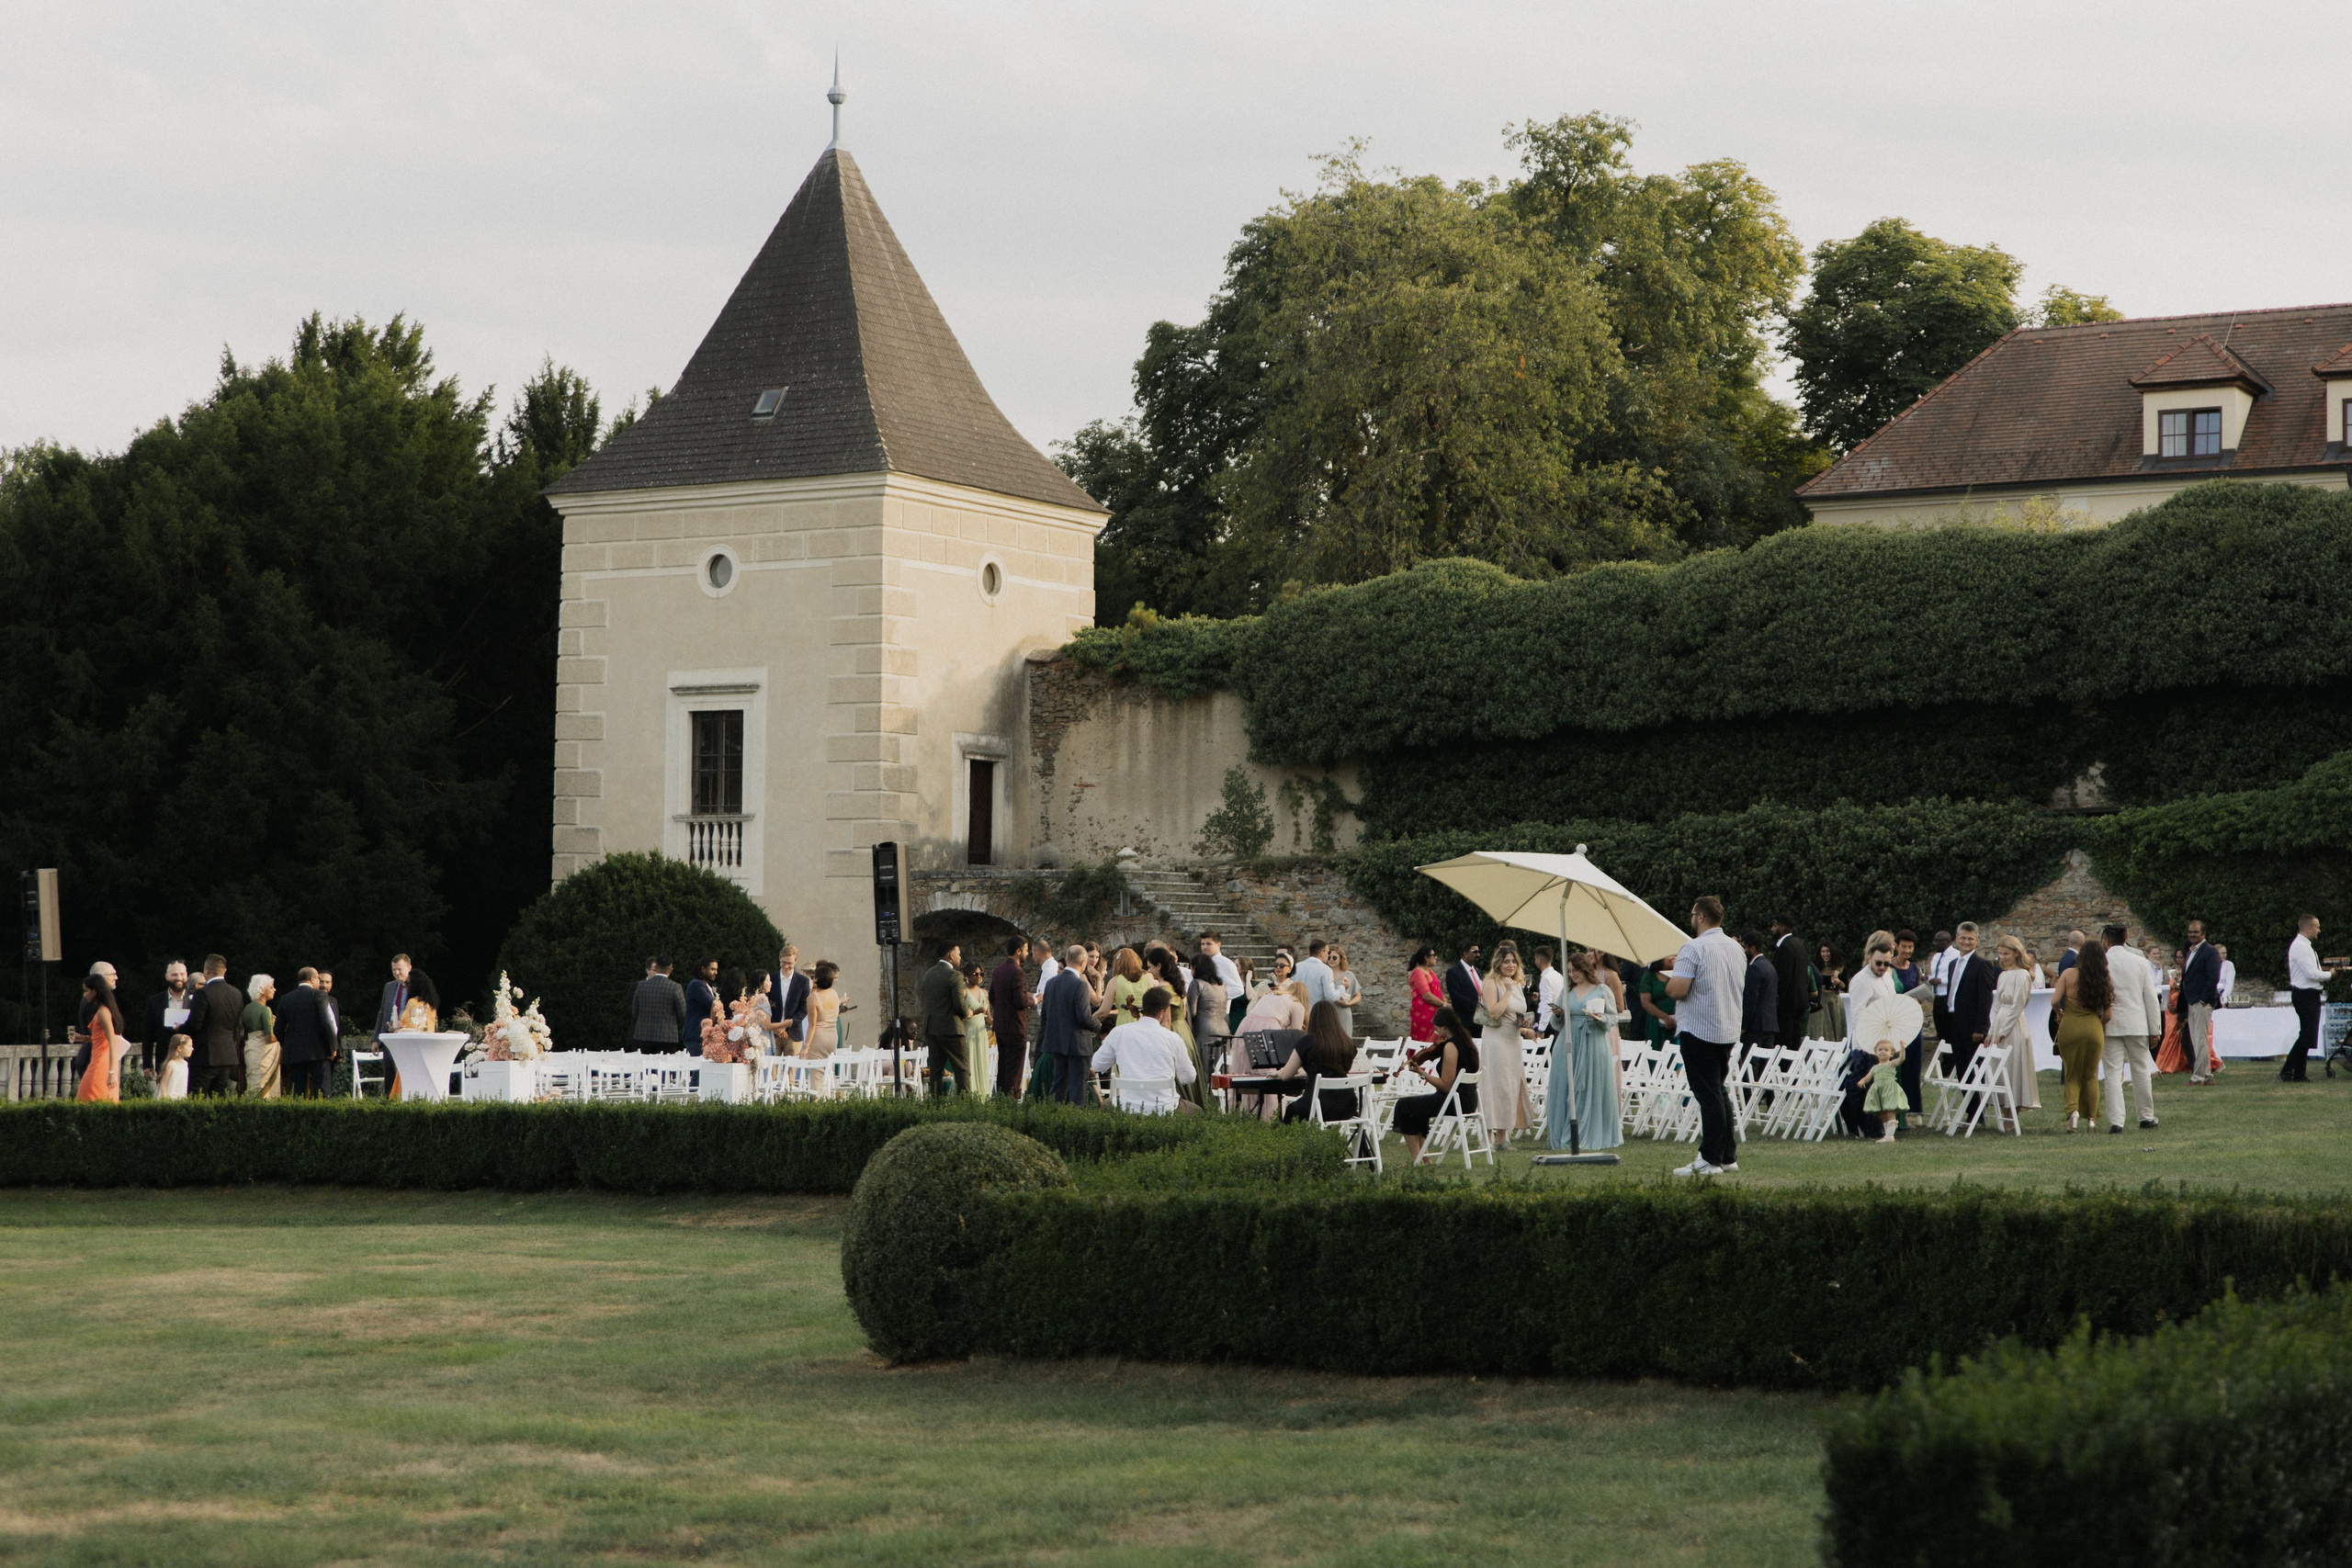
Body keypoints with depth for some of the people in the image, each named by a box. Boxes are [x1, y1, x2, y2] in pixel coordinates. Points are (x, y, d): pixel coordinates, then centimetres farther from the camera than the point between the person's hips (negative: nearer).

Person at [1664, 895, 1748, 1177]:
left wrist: (1671, 979, 2)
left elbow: (1676, 991, -22)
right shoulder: (1736, 948, 10)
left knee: (1708, 1095, -6)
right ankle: (1728, 1157, 16)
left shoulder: (1694, 948, -15)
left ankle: (1710, 1160, -5)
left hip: (1699, 1032, -8)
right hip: (1730, 1031, 8)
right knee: (1720, 1093, 15)